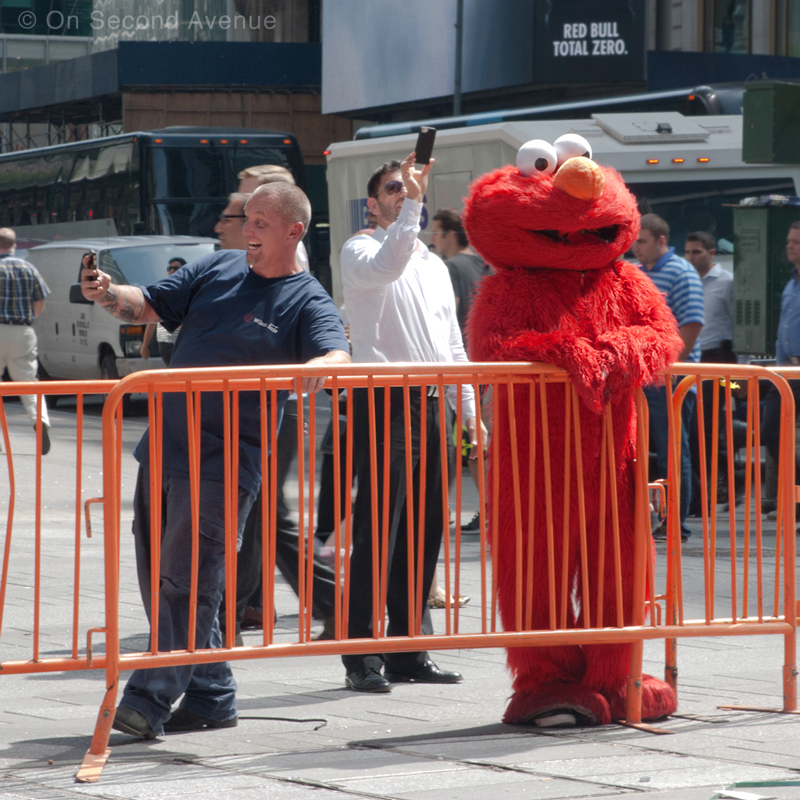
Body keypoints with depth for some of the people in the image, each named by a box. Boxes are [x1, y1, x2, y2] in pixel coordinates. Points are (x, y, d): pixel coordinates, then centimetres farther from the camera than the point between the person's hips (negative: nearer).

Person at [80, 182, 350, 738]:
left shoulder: (307, 300, -4)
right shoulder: (218, 268, 13)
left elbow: (339, 353, -21)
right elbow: (150, 305, 16)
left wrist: (321, 364, -45)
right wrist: (108, 294, -6)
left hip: (224, 462, -7)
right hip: (166, 445, 7)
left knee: (187, 581, -13)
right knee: (157, 578, 10)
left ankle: (149, 701, -12)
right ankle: (212, 697, 18)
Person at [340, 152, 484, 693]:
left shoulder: (434, 265, 22)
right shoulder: (361, 251, 1)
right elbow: (386, 267, -25)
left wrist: (471, 411, 17)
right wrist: (414, 204, -30)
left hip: (429, 405, 7)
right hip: (383, 401, -7)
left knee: (425, 531, 7)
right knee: (377, 530, -10)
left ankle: (410, 649, 13)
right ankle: (362, 656, -9)